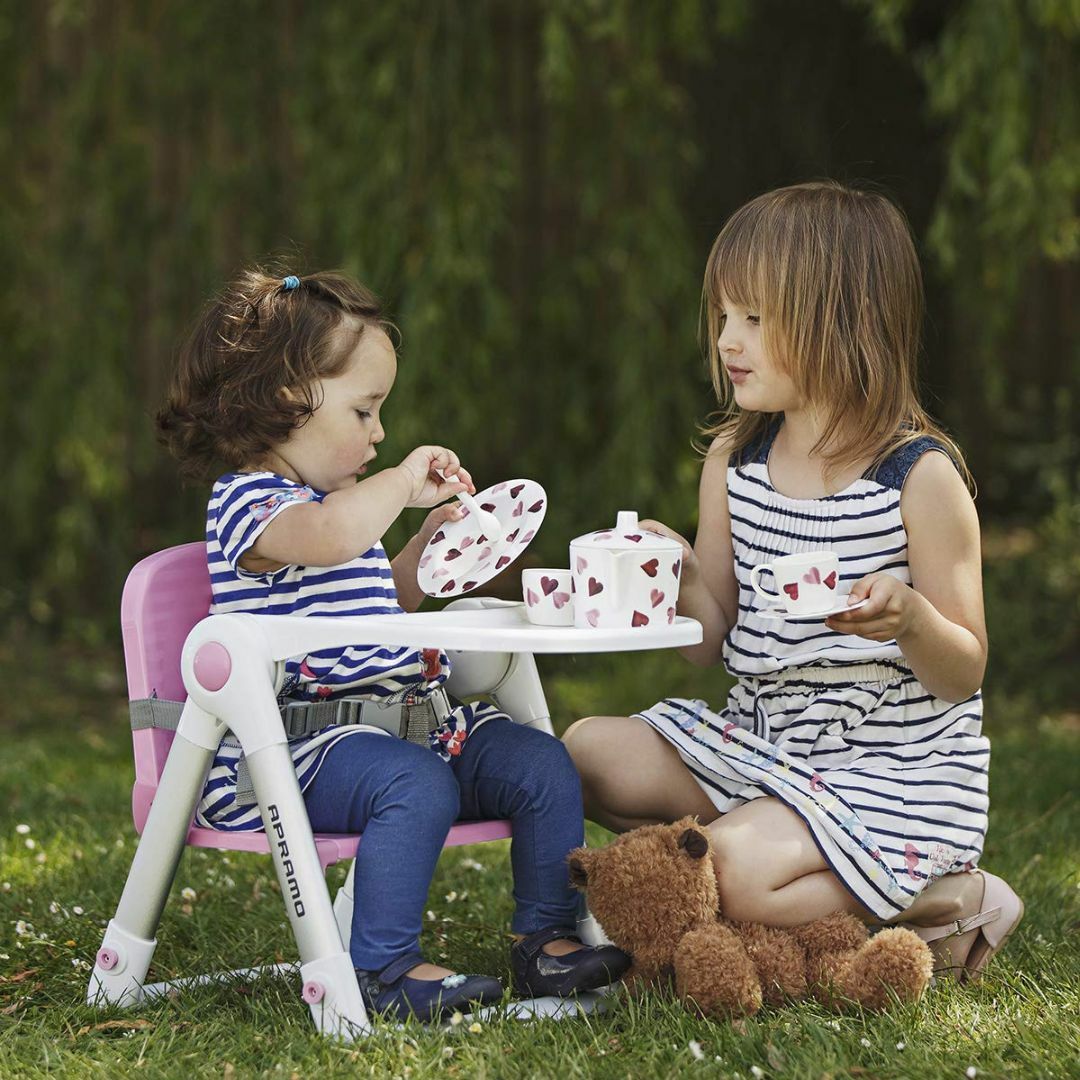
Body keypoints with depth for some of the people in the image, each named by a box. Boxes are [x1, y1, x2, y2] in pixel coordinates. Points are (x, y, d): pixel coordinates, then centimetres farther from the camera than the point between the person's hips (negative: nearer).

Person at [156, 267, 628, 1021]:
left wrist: (426, 546, 21)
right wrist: (404, 483, -19)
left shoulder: (330, 504, 22)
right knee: (416, 786, -35)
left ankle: (548, 938, 9)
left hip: (415, 720, 10)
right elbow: (331, 536, -36)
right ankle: (382, 970, -25)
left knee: (543, 766, 0)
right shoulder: (249, 502, -11)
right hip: (303, 745, -10)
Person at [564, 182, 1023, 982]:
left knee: (738, 871, -28)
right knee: (589, 752, -8)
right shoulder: (733, 462, 4)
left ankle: (945, 896, -1)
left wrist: (908, 617, -31)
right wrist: (683, 579, -14)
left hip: (899, 768, -7)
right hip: (761, 735, 7)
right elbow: (716, 643, 7)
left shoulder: (921, 478, -13)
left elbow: (964, 674, -10)